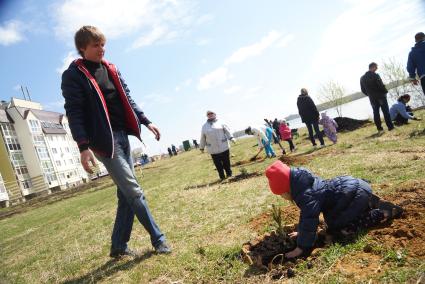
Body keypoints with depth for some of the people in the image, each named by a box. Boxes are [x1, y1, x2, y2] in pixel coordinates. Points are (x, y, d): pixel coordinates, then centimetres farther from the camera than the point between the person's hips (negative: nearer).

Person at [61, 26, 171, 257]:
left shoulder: (111, 69, 16)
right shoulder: (73, 75, -4)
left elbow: (127, 100, 19)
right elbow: (74, 112, -10)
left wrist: (146, 122, 12)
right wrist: (84, 147, -19)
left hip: (123, 135, 7)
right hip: (104, 140, -7)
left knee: (126, 194, 7)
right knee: (134, 191, -8)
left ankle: (119, 246, 21)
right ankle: (158, 239, 6)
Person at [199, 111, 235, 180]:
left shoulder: (220, 122, 7)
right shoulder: (204, 126, 12)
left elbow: (227, 131, 3)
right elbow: (202, 138, 15)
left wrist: (231, 138, -10)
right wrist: (201, 147, 16)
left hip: (224, 147, -1)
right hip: (213, 150, 1)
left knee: (226, 162, 5)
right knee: (218, 165, 2)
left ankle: (229, 174, 21)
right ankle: (222, 177, 14)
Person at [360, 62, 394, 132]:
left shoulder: (362, 78, 5)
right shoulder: (375, 75, -13)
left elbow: (363, 90, 8)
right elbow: (381, 85, -17)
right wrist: (385, 91, 0)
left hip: (372, 98, 5)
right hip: (380, 96, -5)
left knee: (376, 112, 8)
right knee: (385, 111, 0)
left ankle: (379, 128, 9)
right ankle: (390, 126, 1)